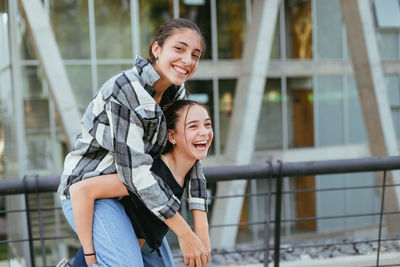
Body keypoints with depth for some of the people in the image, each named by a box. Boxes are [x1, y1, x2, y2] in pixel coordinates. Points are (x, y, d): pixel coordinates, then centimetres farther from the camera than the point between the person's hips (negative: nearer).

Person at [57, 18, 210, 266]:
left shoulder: (176, 92, 0)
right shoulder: (125, 90, -25)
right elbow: (135, 171, -27)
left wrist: (202, 227, -9)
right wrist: (184, 233, -24)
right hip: (87, 190, -8)